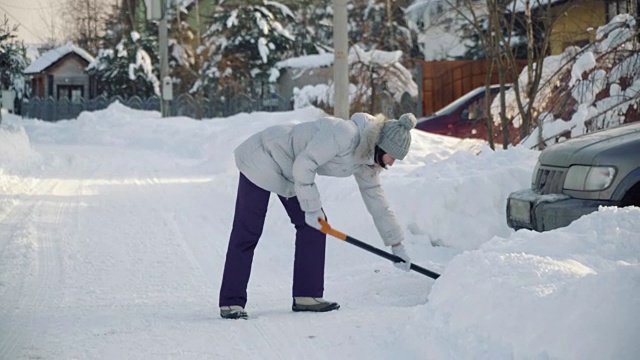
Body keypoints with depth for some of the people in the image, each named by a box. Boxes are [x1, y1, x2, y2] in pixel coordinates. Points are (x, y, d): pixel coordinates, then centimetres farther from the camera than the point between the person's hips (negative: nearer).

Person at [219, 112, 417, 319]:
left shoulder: (366, 161, -1)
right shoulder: (345, 133, -30)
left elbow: (376, 199, 9)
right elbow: (304, 164, -30)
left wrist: (396, 244, 11)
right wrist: (312, 208, -22)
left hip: (290, 174, 9)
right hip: (263, 157, -9)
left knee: (313, 225, 1)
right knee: (248, 231, -9)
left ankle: (306, 296, 5)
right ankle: (231, 303, -6)